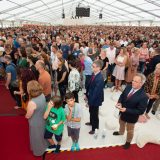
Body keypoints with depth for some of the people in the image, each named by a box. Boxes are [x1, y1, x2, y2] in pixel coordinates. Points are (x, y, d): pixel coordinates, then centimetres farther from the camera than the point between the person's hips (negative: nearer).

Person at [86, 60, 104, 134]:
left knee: (94, 113, 13)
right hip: (91, 97, 8)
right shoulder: (94, 74, -6)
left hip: (95, 99, -8)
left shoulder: (100, 78, -32)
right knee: (91, 111, 28)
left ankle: (94, 128, 37)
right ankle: (91, 122, 54)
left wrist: (90, 101, -21)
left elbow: (96, 92, -28)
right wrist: (87, 94, 9)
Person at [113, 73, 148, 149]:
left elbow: (140, 111, -27)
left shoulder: (143, 96, -34)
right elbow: (122, 95, 0)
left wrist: (126, 110, -32)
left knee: (129, 130, 23)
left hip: (131, 117, -5)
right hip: (123, 112, 6)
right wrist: (119, 102, -19)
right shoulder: (128, 87, -17)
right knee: (121, 123, 34)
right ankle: (120, 132, 66)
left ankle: (128, 141, 52)